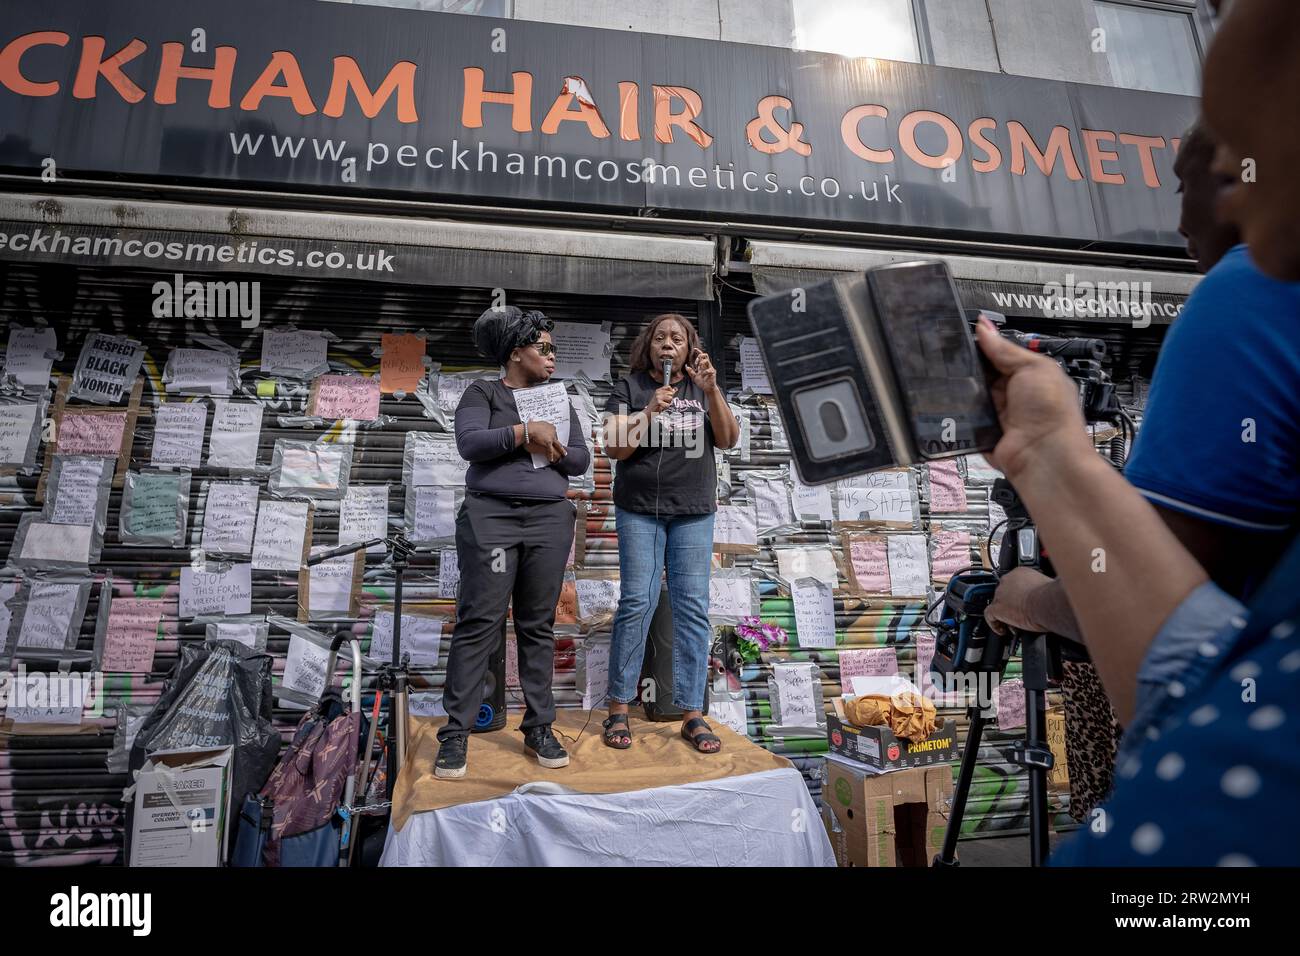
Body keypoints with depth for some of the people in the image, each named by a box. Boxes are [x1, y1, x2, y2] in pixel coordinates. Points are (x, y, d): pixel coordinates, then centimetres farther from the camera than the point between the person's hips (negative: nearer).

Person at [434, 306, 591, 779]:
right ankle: (455, 734, 1)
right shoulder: (482, 393, 7)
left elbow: (580, 458, 12)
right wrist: (525, 431, -17)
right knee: (479, 622, -7)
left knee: (538, 625, 5)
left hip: (549, 519, 4)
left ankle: (539, 728, 13)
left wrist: (549, 450, -7)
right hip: (491, 515, -3)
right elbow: (469, 443, -11)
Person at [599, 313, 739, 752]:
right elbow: (614, 448, -2)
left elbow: (729, 440, 1)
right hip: (639, 510, -2)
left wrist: (712, 391, -12)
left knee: (693, 607, 0)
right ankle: (618, 710, 6)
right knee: (637, 602, -5)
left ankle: (692, 714, 7)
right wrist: (650, 412, -16)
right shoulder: (630, 388, 6)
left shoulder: (703, 389, 12)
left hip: (694, 513, 2)